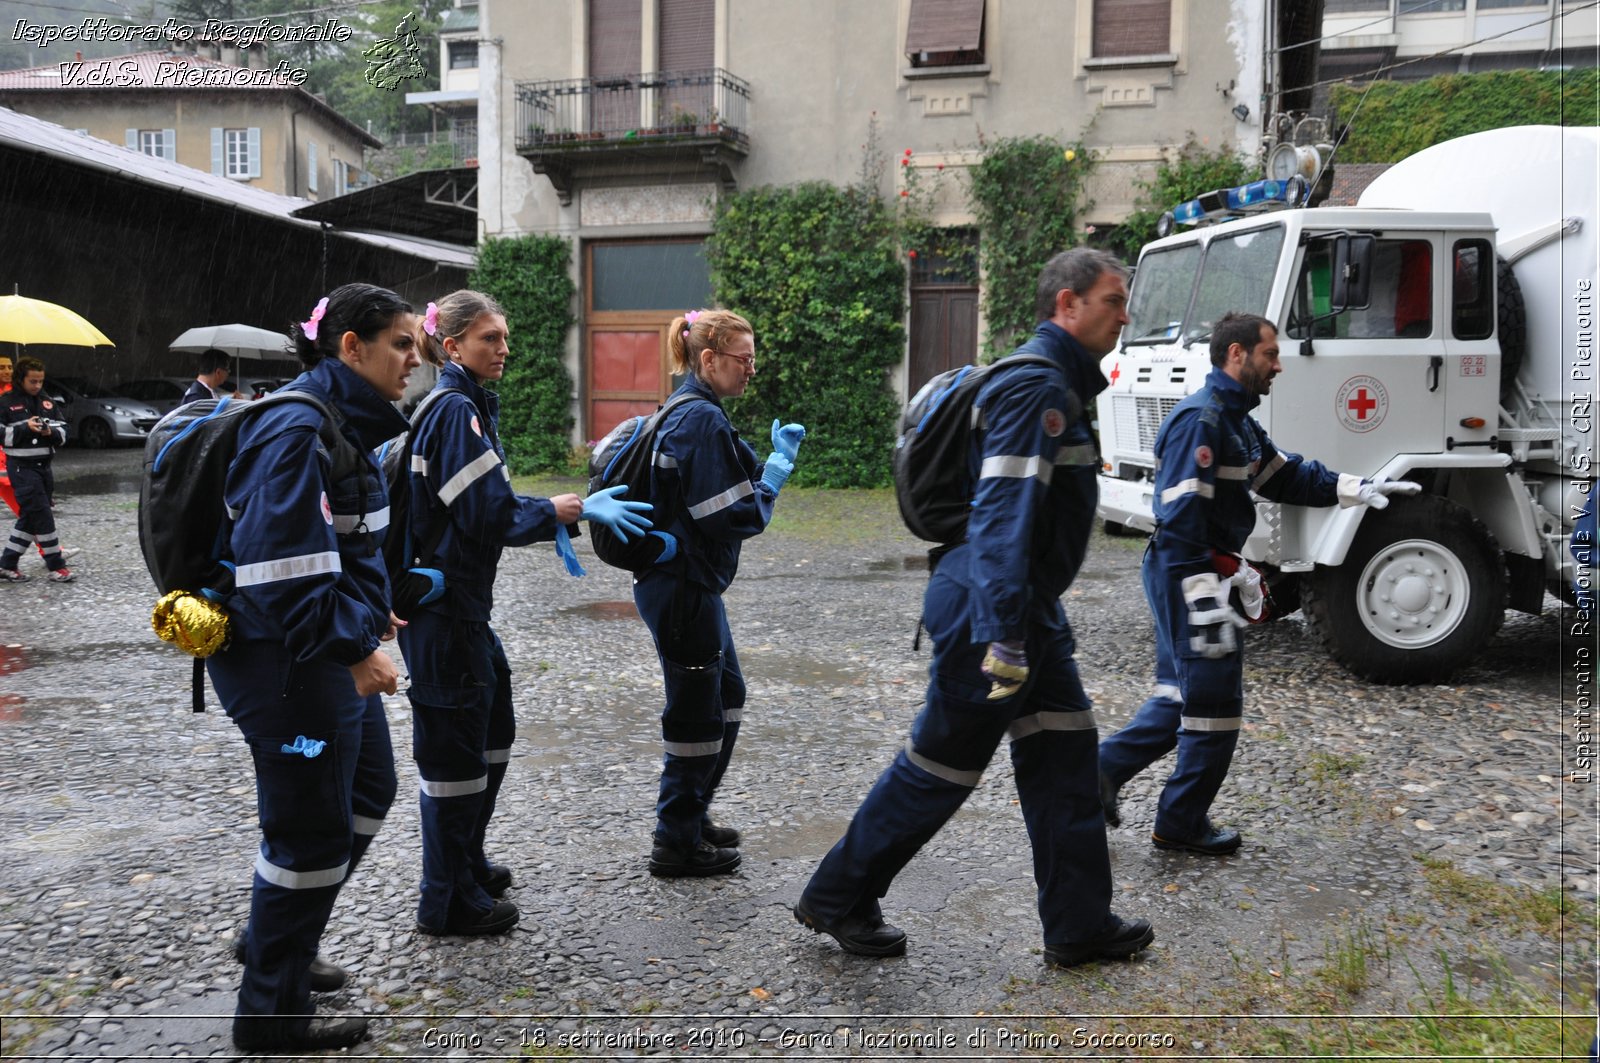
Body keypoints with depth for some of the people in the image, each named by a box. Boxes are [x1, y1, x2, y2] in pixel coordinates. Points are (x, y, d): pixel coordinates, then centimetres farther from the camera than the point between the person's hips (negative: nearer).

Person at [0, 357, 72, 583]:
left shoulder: (47, 402, 11)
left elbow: (63, 432, 12)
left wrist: (51, 432, -8)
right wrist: (25, 428, -19)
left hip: (43, 465, 6)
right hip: (22, 467, -6)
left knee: (29, 518, 10)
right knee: (43, 516, -9)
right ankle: (55, 566, -3)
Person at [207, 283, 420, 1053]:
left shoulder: (344, 420, 11)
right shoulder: (299, 428, -20)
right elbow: (285, 561, -27)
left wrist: (370, 613, 16)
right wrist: (353, 648, -22)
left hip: (331, 650, 10)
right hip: (288, 662, -10)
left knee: (368, 792, 21)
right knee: (311, 829, 2)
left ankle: (280, 941, 40)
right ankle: (272, 1013, 21)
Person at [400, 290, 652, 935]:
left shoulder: (465, 406, 14)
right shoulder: (455, 410, -17)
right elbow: (489, 514, -23)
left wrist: (551, 520, 7)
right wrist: (578, 509, -19)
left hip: (462, 597, 10)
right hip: (442, 601, -10)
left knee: (492, 732, 20)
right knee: (455, 744, 0)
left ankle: (466, 863, 36)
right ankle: (449, 902, 14)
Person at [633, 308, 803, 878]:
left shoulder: (684, 412, 12)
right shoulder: (704, 421, -19)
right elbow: (737, 516, -21)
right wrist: (779, 465, -9)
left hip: (684, 583, 10)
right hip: (683, 589, -10)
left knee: (725, 696, 21)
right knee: (696, 714, 2)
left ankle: (691, 816, 34)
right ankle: (676, 843, 17)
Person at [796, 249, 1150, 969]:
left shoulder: (1053, 383, 16)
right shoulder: (1036, 386, -17)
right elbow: (1002, 515, -26)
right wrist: (1003, 638, -30)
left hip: (1029, 609, 10)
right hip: (991, 610, -10)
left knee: (1063, 756, 11)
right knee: (940, 766, 2)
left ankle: (1080, 924, 20)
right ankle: (837, 898, 18)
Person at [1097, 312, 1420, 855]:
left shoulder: (1236, 420, 15)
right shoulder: (1200, 418, -19)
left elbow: (1287, 478, 23)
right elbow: (1181, 521, -26)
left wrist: (1363, 489, 13)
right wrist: (1206, 607, -29)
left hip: (1203, 573, 10)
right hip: (1186, 574, -10)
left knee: (1184, 695, 17)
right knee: (1215, 703, 1)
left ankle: (1103, 769, 22)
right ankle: (1182, 823, 14)